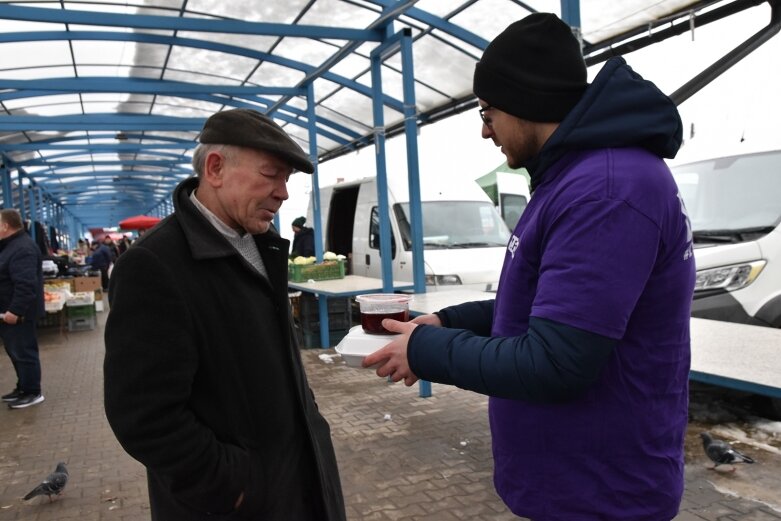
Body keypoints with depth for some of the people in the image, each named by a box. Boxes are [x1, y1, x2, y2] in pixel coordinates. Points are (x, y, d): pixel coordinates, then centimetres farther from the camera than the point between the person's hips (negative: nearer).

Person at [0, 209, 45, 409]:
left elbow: (25, 284, -30)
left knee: (23, 352, -2)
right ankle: (23, 387, 29)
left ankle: (32, 393, 8)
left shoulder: (22, 248, -23)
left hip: (17, 313, -11)